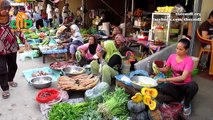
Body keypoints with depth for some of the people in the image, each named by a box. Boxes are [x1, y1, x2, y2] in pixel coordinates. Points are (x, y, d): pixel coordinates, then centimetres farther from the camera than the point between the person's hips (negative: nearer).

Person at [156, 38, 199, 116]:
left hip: (185, 85, -3)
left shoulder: (189, 60, -19)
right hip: (174, 84, 3)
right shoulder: (172, 56, -5)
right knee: (161, 92, -28)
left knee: (193, 86, -38)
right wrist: (158, 69, -16)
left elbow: (183, 77, -29)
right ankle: (182, 97, -1)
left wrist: (165, 79, -36)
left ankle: (187, 104, -6)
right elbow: (166, 69, 7)